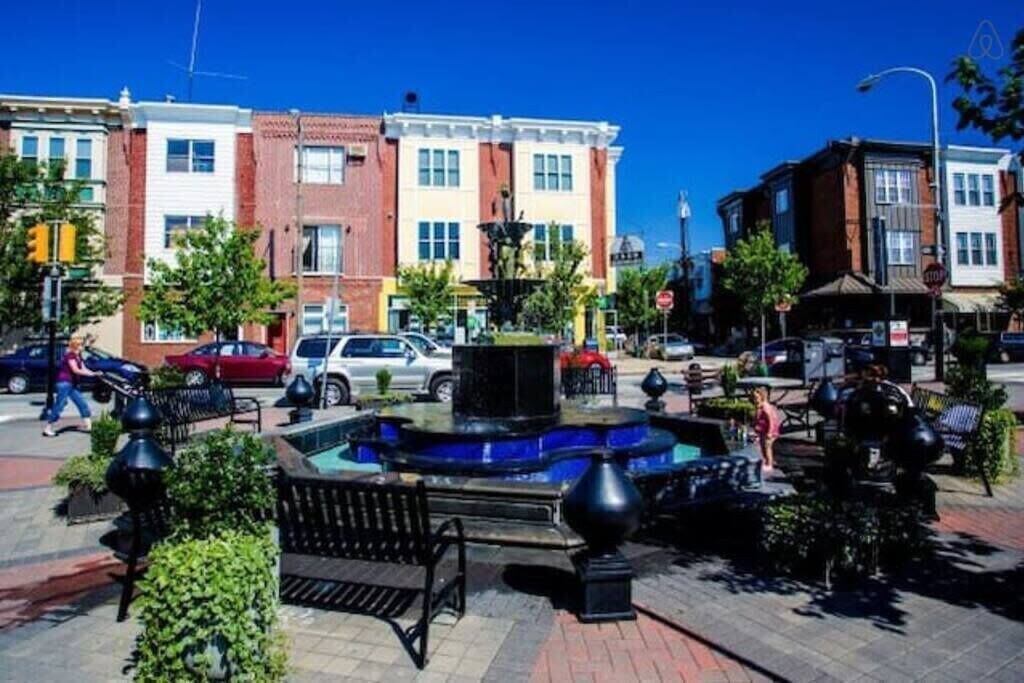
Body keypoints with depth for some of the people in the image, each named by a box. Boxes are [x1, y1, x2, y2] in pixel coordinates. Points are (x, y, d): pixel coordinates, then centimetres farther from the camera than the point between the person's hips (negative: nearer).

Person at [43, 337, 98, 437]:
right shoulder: (70, 355, -14)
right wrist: (91, 374, -16)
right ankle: (47, 429, 3)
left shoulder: (78, 356, 12)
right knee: (59, 406, -5)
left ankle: (87, 425, 9)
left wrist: (94, 373, -4)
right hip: (65, 383, -9)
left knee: (83, 404, 6)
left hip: (72, 384, 9)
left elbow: (84, 369, 9)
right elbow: (76, 370, -20)